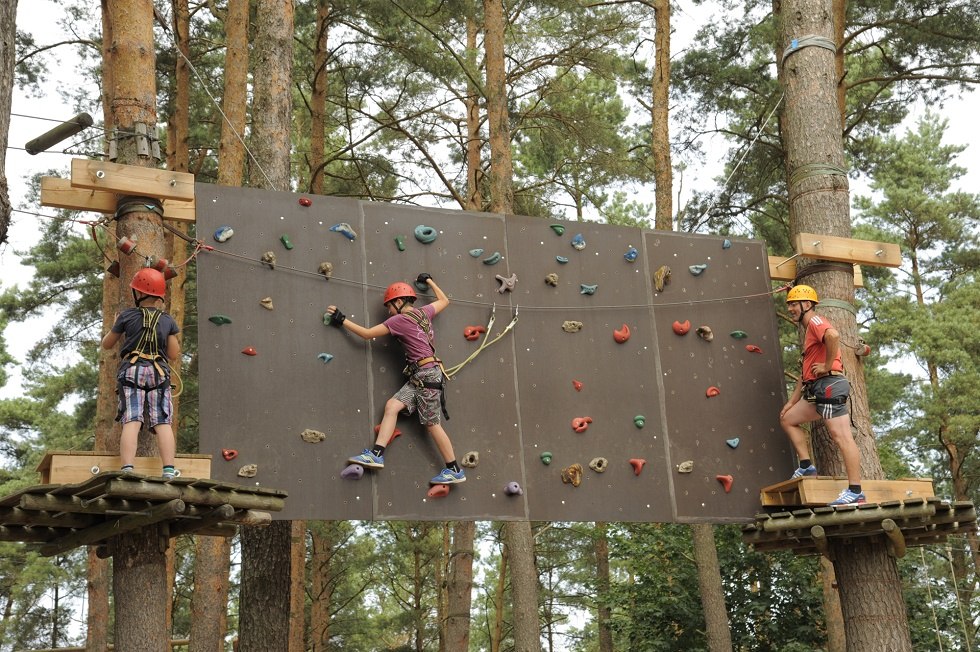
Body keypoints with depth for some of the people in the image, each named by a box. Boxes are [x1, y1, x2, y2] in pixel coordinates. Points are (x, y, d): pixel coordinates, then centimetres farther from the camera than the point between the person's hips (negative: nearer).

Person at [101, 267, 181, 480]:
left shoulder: (127, 316, 6)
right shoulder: (168, 321, 10)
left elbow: (106, 344, 18)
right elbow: (174, 355, 10)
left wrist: (116, 325, 36)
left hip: (131, 370, -1)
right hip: (159, 372, 1)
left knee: (131, 421, -12)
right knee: (163, 422, -6)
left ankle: (127, 469, -27)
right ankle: (169, 470, -19)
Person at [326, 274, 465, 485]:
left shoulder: (399, 320, -9)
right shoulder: (423, 312, 11)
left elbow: (367, 333, -8)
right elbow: (444, 300, 30)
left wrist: (342, 320, -2)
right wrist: (429, 281, 39)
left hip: (427, 374, -9)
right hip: (419, 376, 9)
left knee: (432, 424, -4)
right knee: (392, 405, -1)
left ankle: (454, 471, 2)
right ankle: (377, 454, -10)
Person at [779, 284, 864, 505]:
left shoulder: (815, 321, -4)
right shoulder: (808, 330, 26)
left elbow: (833, 335, -30)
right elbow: (806, 371, 28)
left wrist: (828, 366, -20)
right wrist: (792, 401, 25)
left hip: (829, 385, -11)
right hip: (817, 389, 11)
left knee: (841, 436, -13)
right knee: (788, 419, 18)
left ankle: (855, 491, -15)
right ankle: (806, 466, 14)